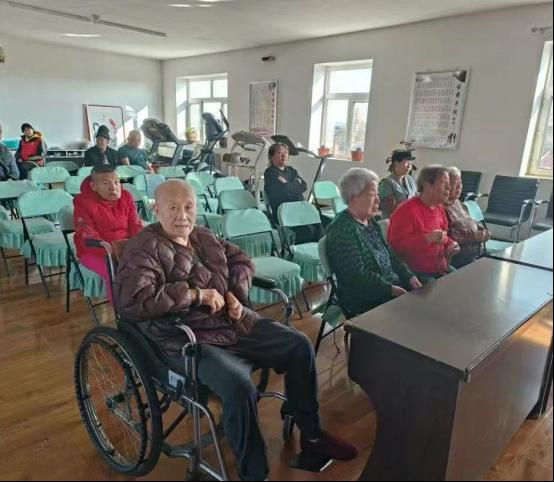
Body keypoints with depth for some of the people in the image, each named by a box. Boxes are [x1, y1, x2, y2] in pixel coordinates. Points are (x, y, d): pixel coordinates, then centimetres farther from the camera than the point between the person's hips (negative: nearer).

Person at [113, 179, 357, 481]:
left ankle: (311, 435, 22)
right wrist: (196, 294, -22)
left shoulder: (206, 237, 13)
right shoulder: (144, 249, -10)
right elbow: (131, 301, -24)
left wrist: (236, 293, -1)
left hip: (237, 323, 8)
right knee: (240, 386, -33)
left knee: (300, 346, 2)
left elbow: (242, 260, 21)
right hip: (190, 340, -7)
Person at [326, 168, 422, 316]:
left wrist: (409, 276, 2)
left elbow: (390, 255, 17)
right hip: (363, 299, -9)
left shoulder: (371, 222, 13)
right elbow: (357, 275, -22)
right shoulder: (342, 229, -17)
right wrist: (391, 289, -24)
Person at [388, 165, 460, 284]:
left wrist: (451, 244, 5)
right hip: (416, 272, -9)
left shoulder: (440, 208, 12)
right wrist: (427, 238, -32)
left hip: (441, 268, 9)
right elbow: (396, 245, -23)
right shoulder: (406, 210, -16)